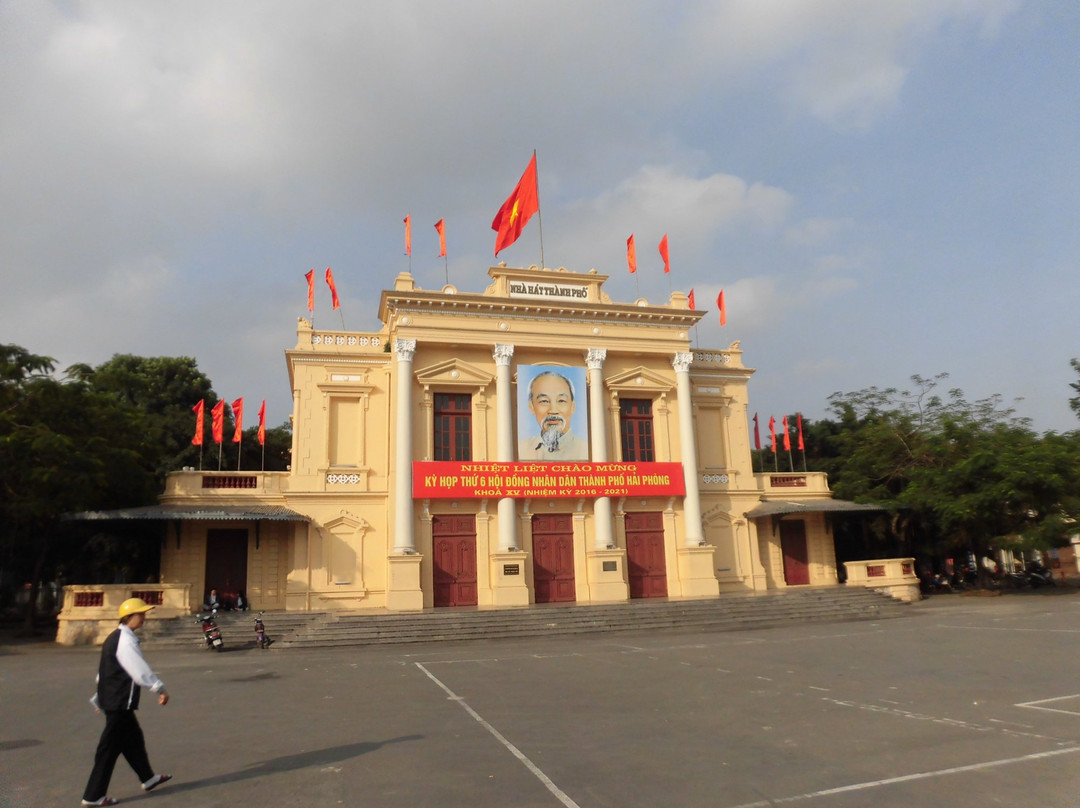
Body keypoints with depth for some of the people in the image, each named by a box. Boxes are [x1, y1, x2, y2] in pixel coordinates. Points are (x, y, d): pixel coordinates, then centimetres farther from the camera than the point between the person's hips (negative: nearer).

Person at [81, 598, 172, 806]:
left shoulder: (115, 638, 12)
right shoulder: (126, 641, -20)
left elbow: (105, 671, 19)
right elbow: (140, 671, -23)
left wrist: (100, 699, 26)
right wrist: (161, 689, -16)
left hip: (112, 700, 10)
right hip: (120, 703, -10)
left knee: (133, 740, 19)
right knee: (109, 749, 0)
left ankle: (148, 778, 32)